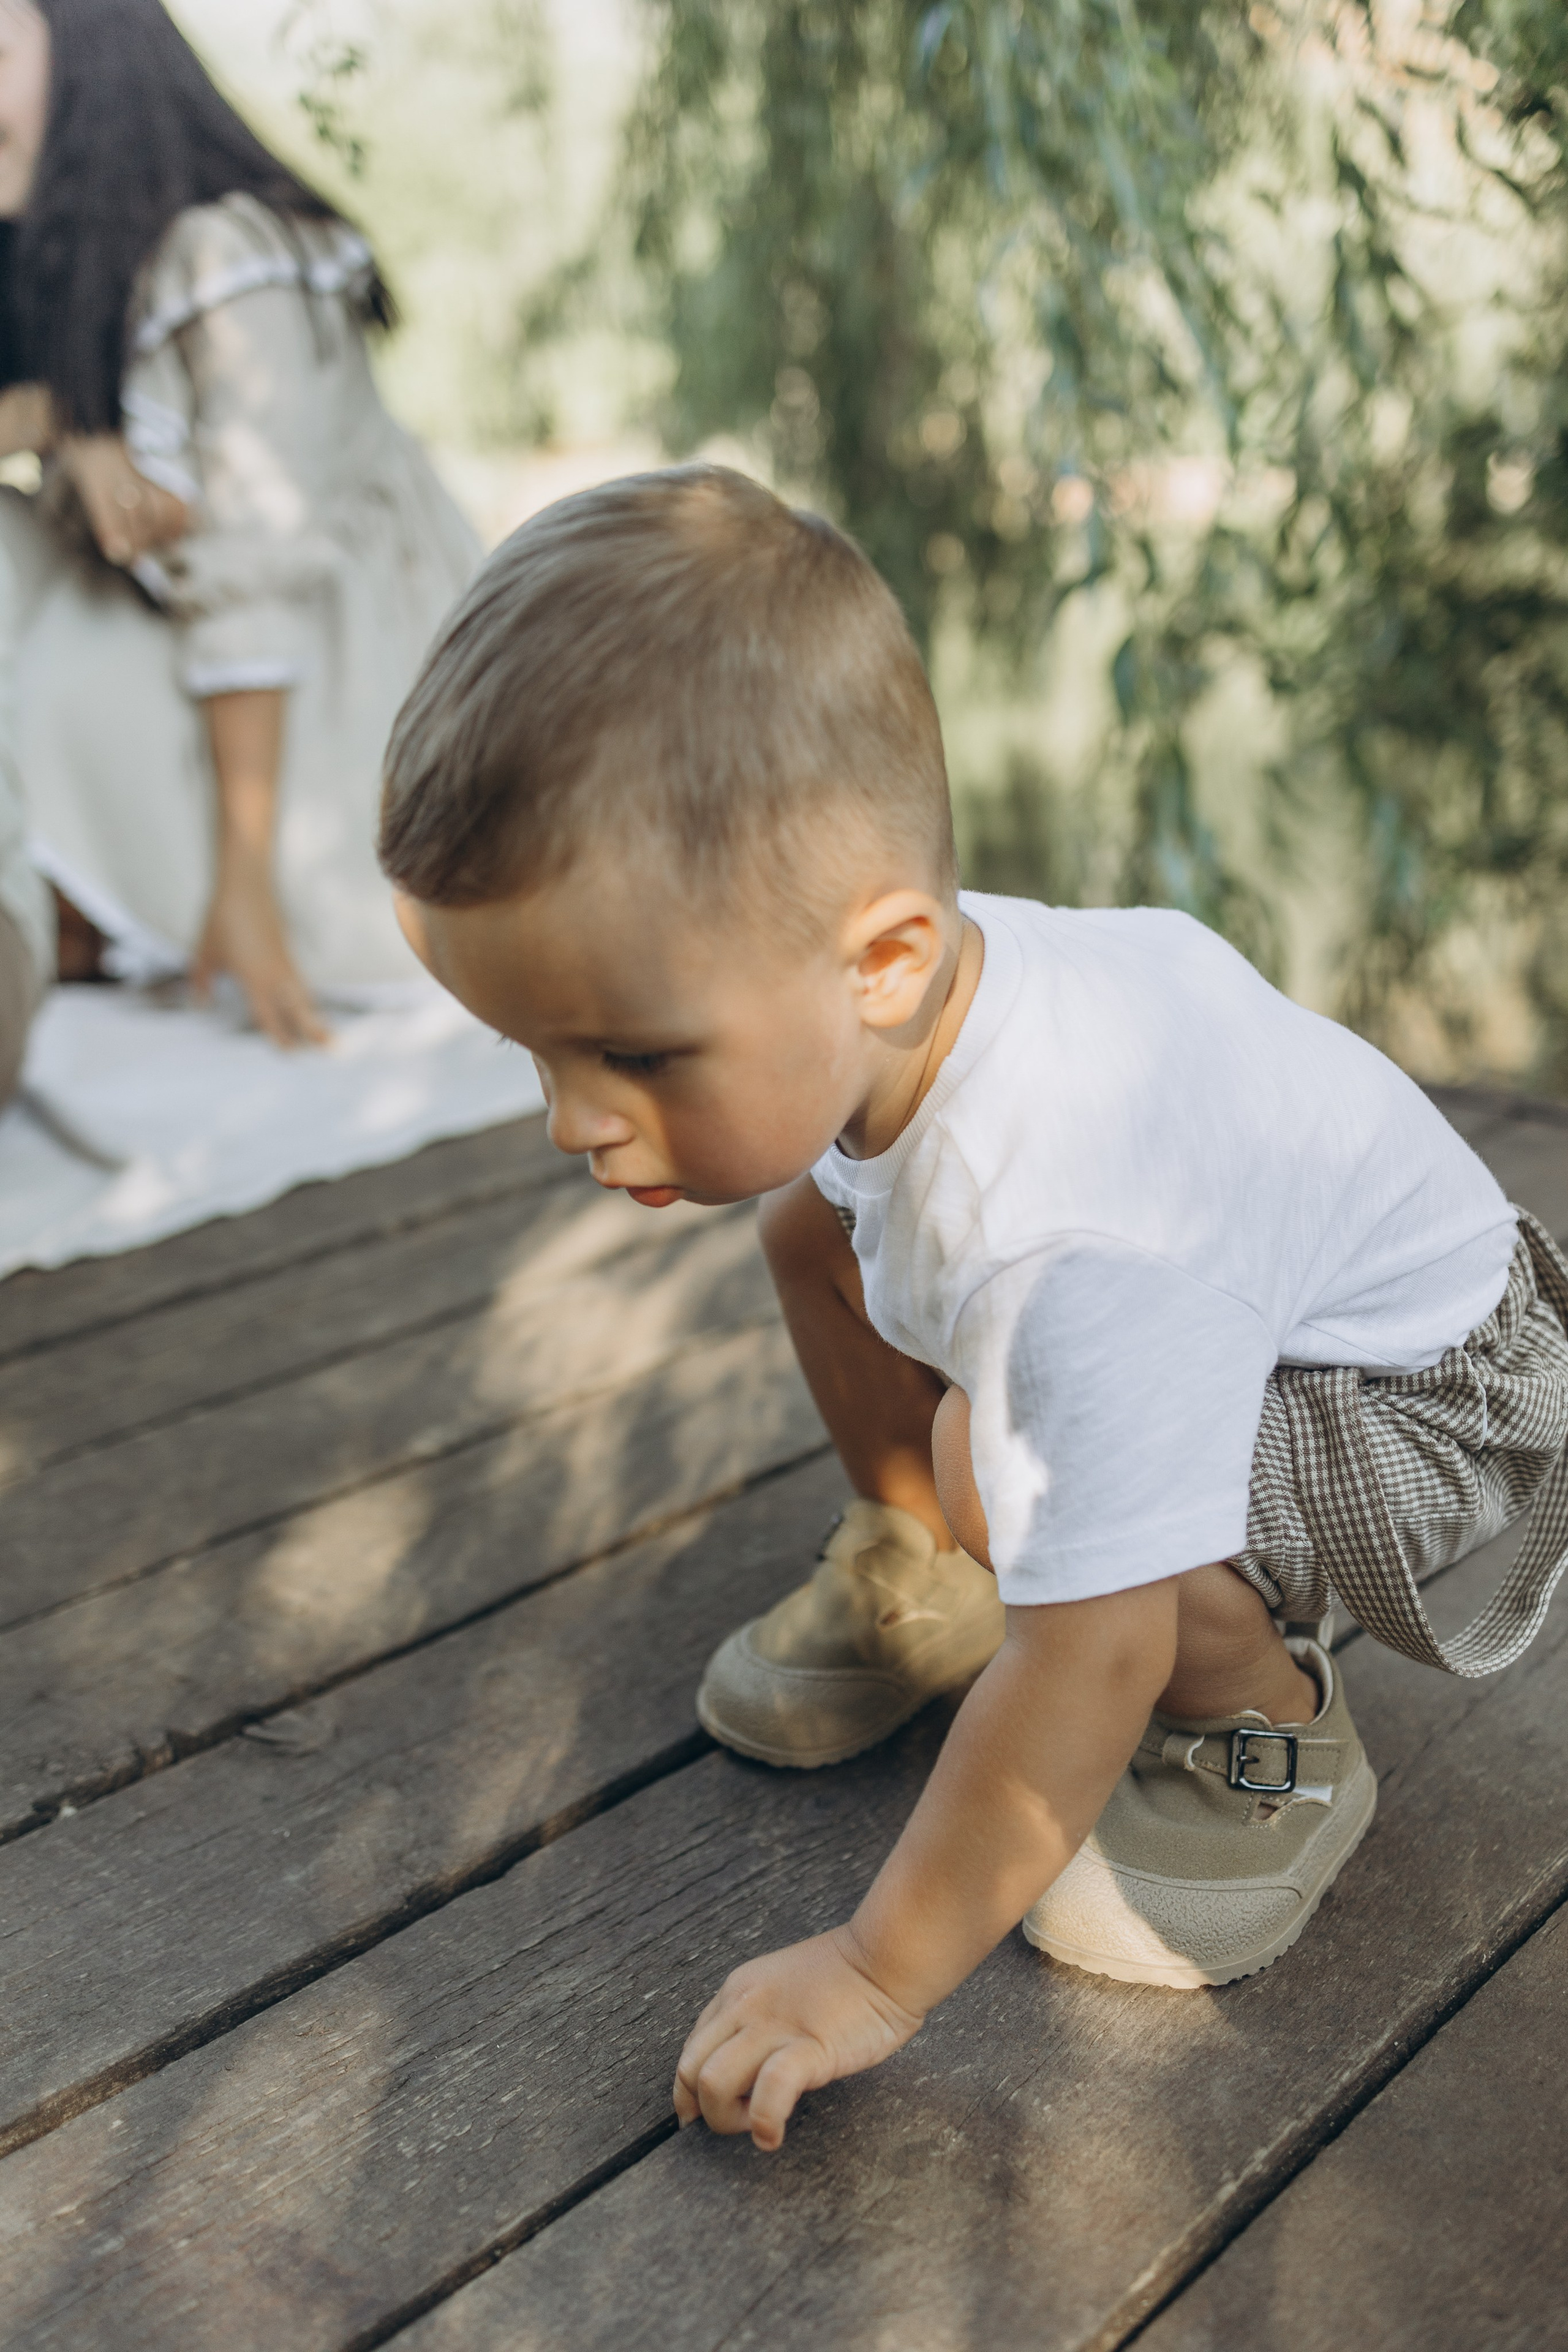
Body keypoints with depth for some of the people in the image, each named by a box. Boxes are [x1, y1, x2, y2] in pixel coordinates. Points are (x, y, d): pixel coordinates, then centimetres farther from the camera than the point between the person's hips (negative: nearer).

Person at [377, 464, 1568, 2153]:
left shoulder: (1076, 1251, -45)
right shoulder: (894, 996, -20)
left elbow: (1086, 1659, -39)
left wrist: (879, 1976, -28)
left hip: (1426, 1390, -8)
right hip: (1218, 1273, 8)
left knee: (1006, 1467, -33)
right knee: (808, 1227, 2)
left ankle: (1266, 1738, -6)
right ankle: (920, 1570, 21)